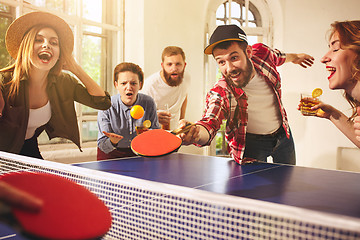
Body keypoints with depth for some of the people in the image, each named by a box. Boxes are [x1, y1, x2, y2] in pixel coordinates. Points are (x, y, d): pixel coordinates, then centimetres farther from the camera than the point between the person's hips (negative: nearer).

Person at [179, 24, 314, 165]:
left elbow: (277, 56, 2)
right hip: (252, 141, -5)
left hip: (283, 133, 5)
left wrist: (294, 57, 24)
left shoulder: (261, 52, -22)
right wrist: (196, 134, -71)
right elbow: (209, 123, -46)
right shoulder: (220, 94, -35)